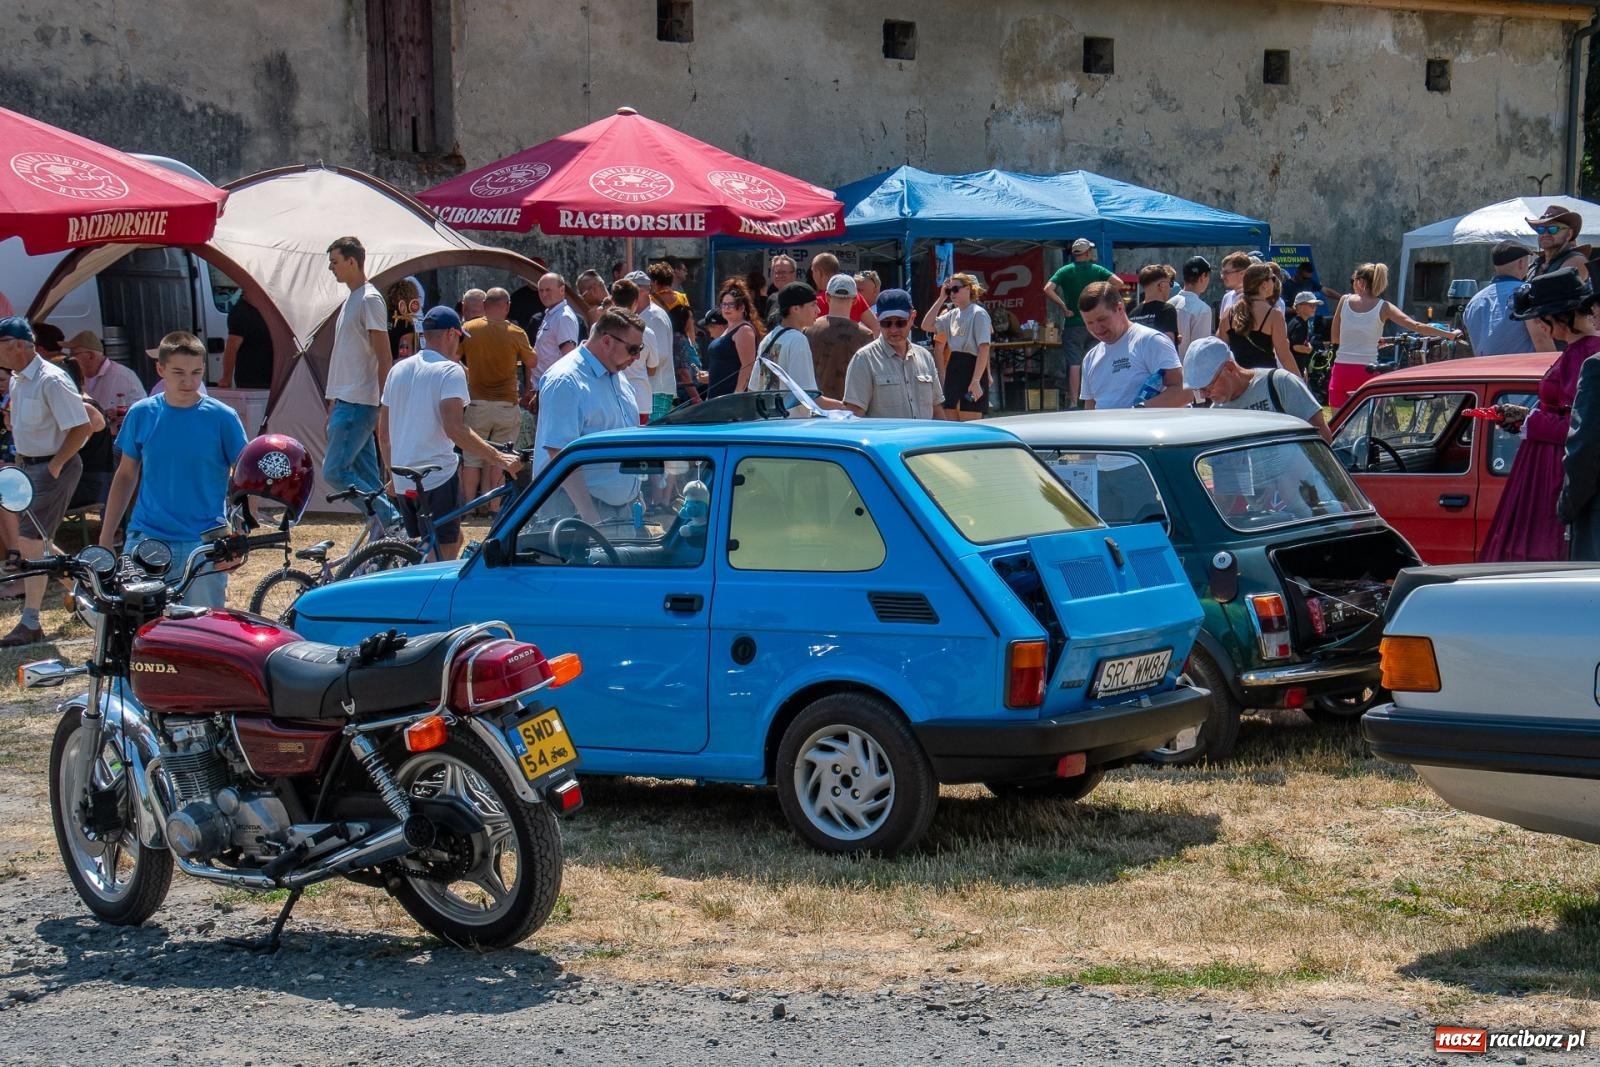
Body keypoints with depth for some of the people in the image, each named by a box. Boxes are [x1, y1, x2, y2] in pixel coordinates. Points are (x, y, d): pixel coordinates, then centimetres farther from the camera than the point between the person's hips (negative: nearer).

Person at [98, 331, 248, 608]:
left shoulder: (222, 417, -3)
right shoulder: (141, 414, 4)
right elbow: (126, 475, 14)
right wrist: (105, 538, 11)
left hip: (203, 545, -2)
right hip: (144, 541, 2)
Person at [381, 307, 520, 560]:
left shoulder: (399, 370, 13)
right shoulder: (450, 371, -10)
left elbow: (383, 431, 18)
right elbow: (454, 428, -23)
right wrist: (497, 457, -23)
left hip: (403, 481, 8)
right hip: (438, 478, -8)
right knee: (442, 556, -2)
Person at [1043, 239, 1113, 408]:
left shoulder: (1065, 271, -2)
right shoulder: (1097, 270, 1)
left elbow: (1048, 289, -15)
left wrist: (1063, 307, -8)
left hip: (1072, 323, -2)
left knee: (1074, 364, -4)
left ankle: (1073, 402, -10)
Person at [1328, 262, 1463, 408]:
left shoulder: (1345, 300, 4)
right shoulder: (1383, 308, 0)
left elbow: (1334, 338, 10)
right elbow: (1416, 326, -8)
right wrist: (1449, 334, -2)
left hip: (1341, 370, 1)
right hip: (1367, 372, -1)